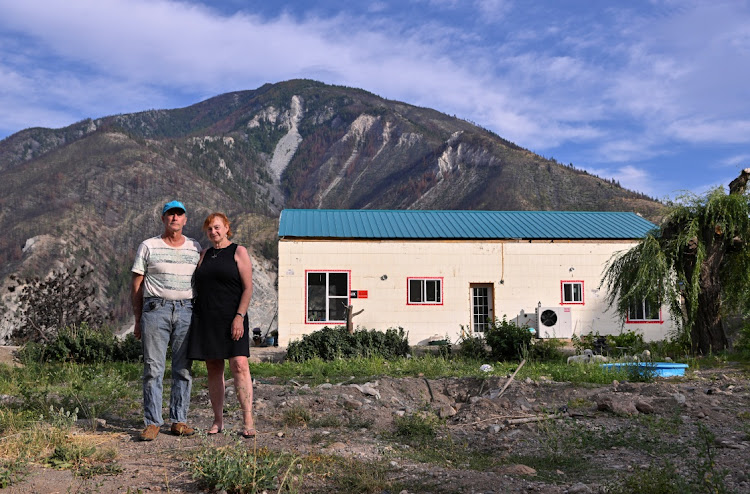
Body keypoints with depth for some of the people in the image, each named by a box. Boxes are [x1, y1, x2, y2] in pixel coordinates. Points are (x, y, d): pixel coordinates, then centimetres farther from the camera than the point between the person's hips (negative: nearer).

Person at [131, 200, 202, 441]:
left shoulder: (195, 248, 12)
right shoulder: (148, 246, 5)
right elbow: (136, 286, 6)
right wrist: (138, 320, 3)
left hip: (185, 310, 2)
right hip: (155, 309, -2)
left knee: (183, 368, 3)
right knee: (153, 368, -3)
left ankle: (179, 420, 11)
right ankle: (152, 423, 2)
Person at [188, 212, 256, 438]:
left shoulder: (239, 252, 2)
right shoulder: (204, 255, 17)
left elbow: (248, 287, -4)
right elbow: (197, 288, 19)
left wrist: (239, 316, -14)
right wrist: (194, 319, 10)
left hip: (231, 317, -5)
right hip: (206, 319, 5)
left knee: (239, 364, -14)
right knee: (213, 368, 5)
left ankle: (248, 421, -14)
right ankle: (218, 421, 12)